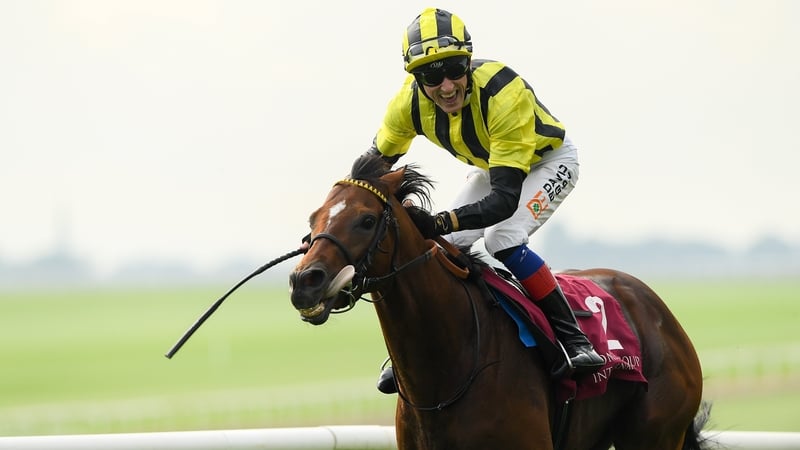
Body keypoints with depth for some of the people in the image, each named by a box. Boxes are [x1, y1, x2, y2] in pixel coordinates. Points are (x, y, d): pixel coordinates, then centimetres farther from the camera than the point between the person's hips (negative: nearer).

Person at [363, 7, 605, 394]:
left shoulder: (505, 93, -42)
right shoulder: (410, 102, -25)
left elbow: (505, 199, -44)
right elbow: (377, 161, -4)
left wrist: (439, 224, -57)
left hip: (548, 161, -6)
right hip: (491, 166, 6)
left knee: (502, 241, -27)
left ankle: (573, 338, -19)